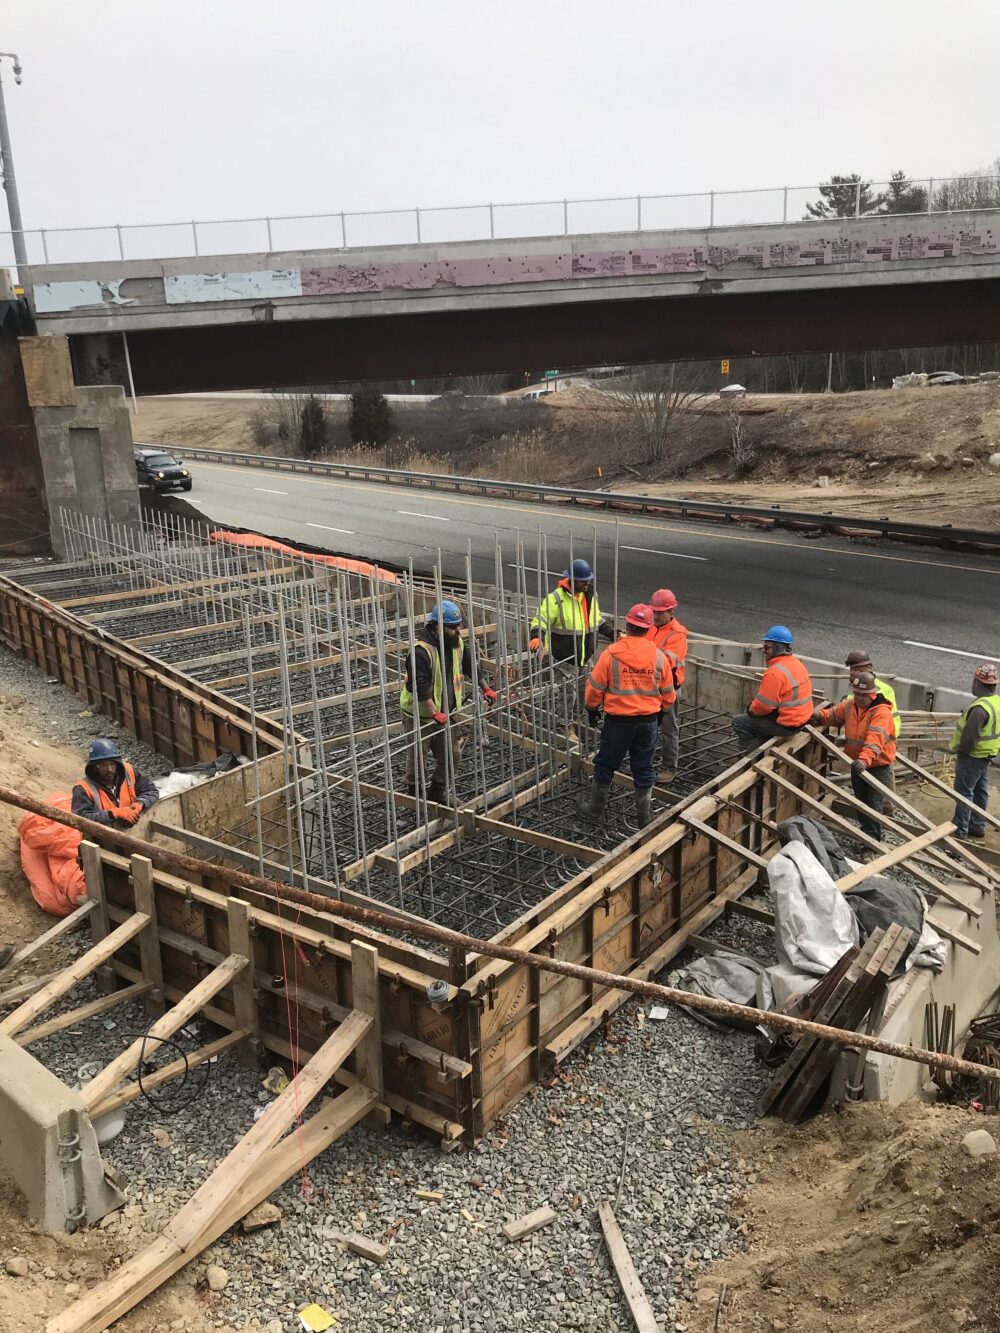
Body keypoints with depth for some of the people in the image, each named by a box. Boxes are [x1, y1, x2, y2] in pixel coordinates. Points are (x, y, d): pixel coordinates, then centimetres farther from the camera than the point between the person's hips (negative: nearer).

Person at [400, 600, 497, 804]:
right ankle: (415, 794, 26)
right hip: (421, 715, -7)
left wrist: (486, 689, 19)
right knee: (418, 758, 7)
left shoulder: (457, 643, 0)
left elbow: (470, 667, 16)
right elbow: (420, 687, -30)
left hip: (447, 712, 7)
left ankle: (438, 792, 31)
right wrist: (435, 713, -32)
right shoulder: (421, 651, -26)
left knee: (452, 755, 12)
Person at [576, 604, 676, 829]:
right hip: (649, 721, 3)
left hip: (618, 720, -2)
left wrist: (592, 708, 12)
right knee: (644, 769, 13)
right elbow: (668, 693, 5)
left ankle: (595, 810, 27)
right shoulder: (659, 656, -4)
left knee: (605, 765, 14)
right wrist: (660, 712, 23)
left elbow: (595, 687, -6)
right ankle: (644, 818, 21)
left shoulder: (611, 654, -13)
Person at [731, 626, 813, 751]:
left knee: (738, 722, 3)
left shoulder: (775, 672, -24)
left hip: (786, 725, -9)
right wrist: (755, 703, 14)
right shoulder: (797, 663, 6)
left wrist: (751, 709, 1)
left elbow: (763, 706, -20)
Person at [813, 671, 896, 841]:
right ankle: (866, 831, 35)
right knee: (861, 801, 19)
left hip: (878, 765, -7)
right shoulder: (849, 705, 1)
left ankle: (873, 839, 4)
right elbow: (832, 714, 14)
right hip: (857, 764, 7)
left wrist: (865, 759, -50)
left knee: (874, 803, -4)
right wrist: (819, 715, -10)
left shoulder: (881, 712, -23)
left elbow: (875, 739, -36)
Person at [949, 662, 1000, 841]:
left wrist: (960, 751, -10)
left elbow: (969, 736, -27)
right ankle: (978, 826, 28)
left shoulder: (980, 707, -28)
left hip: (972, 757, -9)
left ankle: (960, 830, 3)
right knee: (980, 791, 18)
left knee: (964, 792, -2)